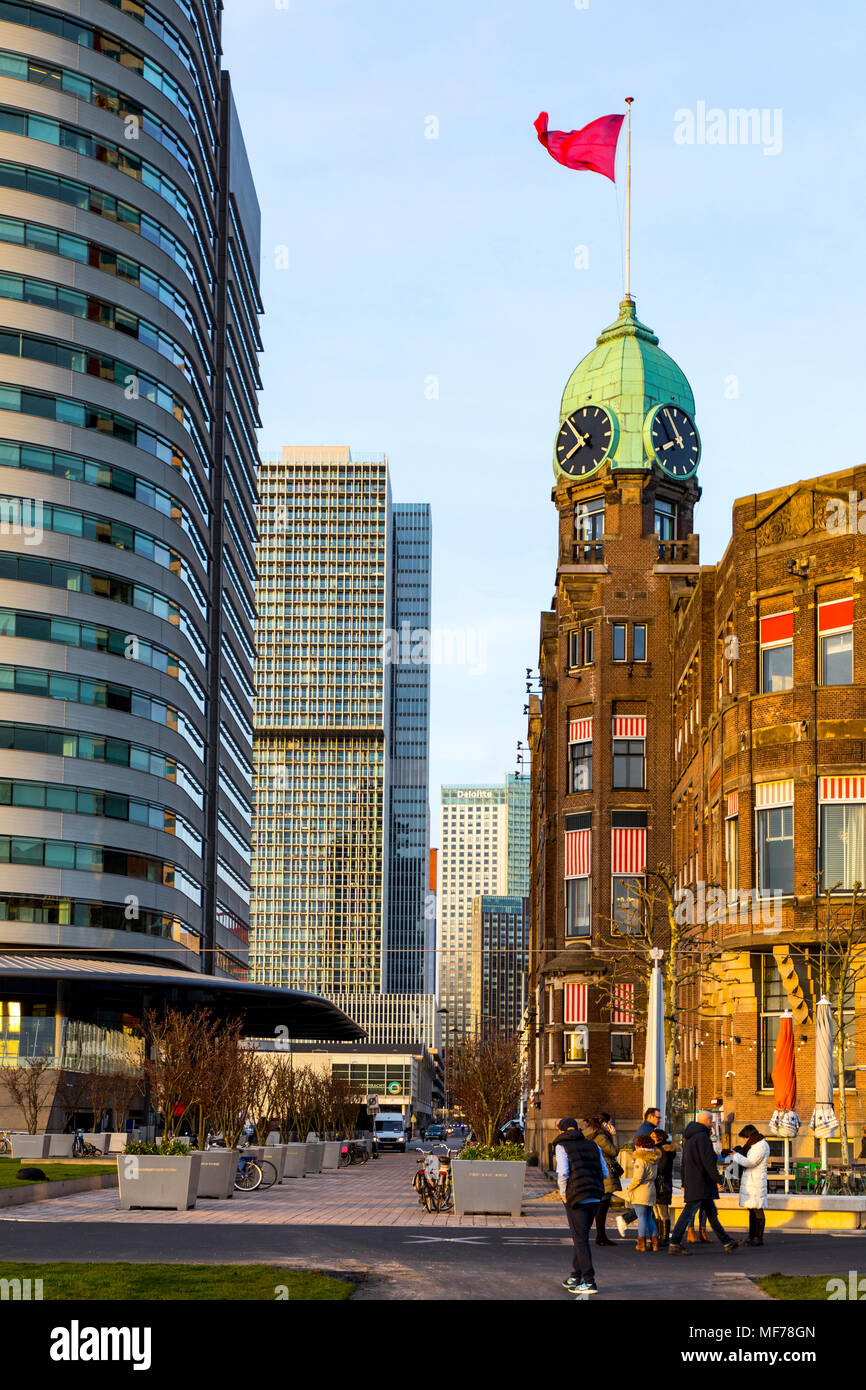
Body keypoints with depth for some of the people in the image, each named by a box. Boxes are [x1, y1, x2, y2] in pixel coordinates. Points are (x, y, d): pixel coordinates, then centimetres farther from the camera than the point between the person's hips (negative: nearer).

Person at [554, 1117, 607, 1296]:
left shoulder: (562, 1146, 1)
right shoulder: (592, 1146, 16)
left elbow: (563, 1173, -13)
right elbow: (604, 1172, 11)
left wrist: (563, 1193, 0)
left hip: (576, 1198, -6)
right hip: (595, 1198, 6)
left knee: (581, 1239, -3)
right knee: (581, 1236, 18)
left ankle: (589, 1282, -6)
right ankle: (575, 1277, 24)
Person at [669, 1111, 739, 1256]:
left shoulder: (689, 1137, 18)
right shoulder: (702, 1136, -14)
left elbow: (685, 1162, 22)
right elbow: (708, 1160, -21)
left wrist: (684, 1184, 25)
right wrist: (717, 1179, -16)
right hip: (700, 1183, -10)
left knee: (712, 1212, 13)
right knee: (688, 1213, -10)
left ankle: (727, 1243, 19)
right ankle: (674, 1245, -12)